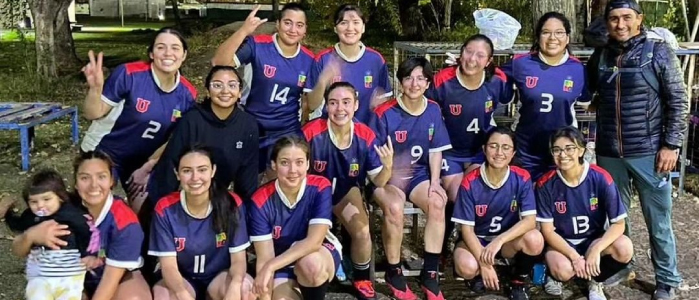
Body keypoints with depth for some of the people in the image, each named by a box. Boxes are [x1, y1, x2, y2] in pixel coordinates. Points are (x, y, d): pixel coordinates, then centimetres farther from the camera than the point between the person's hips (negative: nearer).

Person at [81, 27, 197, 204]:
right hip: (103, 152, -4)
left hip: (142, 160, 4)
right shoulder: (129, 74, -24)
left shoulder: (188, 94, -11)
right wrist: (95, 88, -37)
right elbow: (93, 114, -19)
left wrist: (147, 167, -2)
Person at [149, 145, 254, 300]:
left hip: (219, 277, 0)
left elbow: (238, 259, -12)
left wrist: (235, 284, -37)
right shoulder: (165, 209, -14)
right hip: (183, 281, 0)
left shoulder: (232, 204, -14)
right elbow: (168, 265, -16)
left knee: (245, 287, -32)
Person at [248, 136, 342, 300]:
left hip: (320, 253, -1)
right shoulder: (261, 200, -16)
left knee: (311, 264, -36)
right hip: (281, 267, 1)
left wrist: (270, 267, -33)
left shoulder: (320, 187, -19)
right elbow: (264, 258, -17)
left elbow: (314, 241, -26)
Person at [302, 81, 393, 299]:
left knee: (362, 231, -21)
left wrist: (387, 166, -32)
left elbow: (378, 182, -11)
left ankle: (362, 280, 8)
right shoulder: (312, 132, -26)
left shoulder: (366, 136, -17)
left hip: (346, 189, 2)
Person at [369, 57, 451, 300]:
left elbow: (436, 150, 6)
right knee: (394, 207, -35)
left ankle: (430, 274, -14)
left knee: (437, 203, -27)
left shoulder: (433, 111, 1)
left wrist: (434, 182, -7)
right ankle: (394, 273, -13)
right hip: (387, 175, -3)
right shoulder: (384, 113, -13)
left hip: (418, 174, 4)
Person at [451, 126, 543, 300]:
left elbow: (530, 220, -21)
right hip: (476, 240, -1)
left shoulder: (522, 178, -13)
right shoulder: (470, 183, -18)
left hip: (509, 240, 2)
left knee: (534, 239, -31)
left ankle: (519, 281, 0)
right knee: (466, 268, -34)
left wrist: (499, 240, -35)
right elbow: (467, 228, -15)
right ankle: (481, 273, 6)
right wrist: (484, 264, -25)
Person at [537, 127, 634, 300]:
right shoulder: (546, 184, -15)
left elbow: (618, 223, -14)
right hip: (561, 242, -2)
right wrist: (574, 256, -24)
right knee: (563, 270, -35)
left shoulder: (600, 178, -16)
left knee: (624, 248, -29)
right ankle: (554, 274, 5)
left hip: (594, 239, 2)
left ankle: (594, 281, 0)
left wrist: (596, 249, -30)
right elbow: (547, 230, -12)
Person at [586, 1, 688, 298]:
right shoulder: (599, 57, 6)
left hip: (649, 152, -3)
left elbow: (678, 102, -4)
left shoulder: (659, 53, -3)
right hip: (608, 154, 3)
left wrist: (671, 145, -9)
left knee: (658, 221, 6)